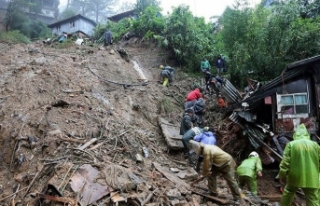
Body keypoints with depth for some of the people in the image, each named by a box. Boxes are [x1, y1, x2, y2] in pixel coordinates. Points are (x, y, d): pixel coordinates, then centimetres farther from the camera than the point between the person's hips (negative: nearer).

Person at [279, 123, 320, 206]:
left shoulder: (291, 144, -3)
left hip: (294, 177, -1)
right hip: (311, 178, 1)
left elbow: (285, 162, -6)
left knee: (287, 194, 20)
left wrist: (282, 175, 2)